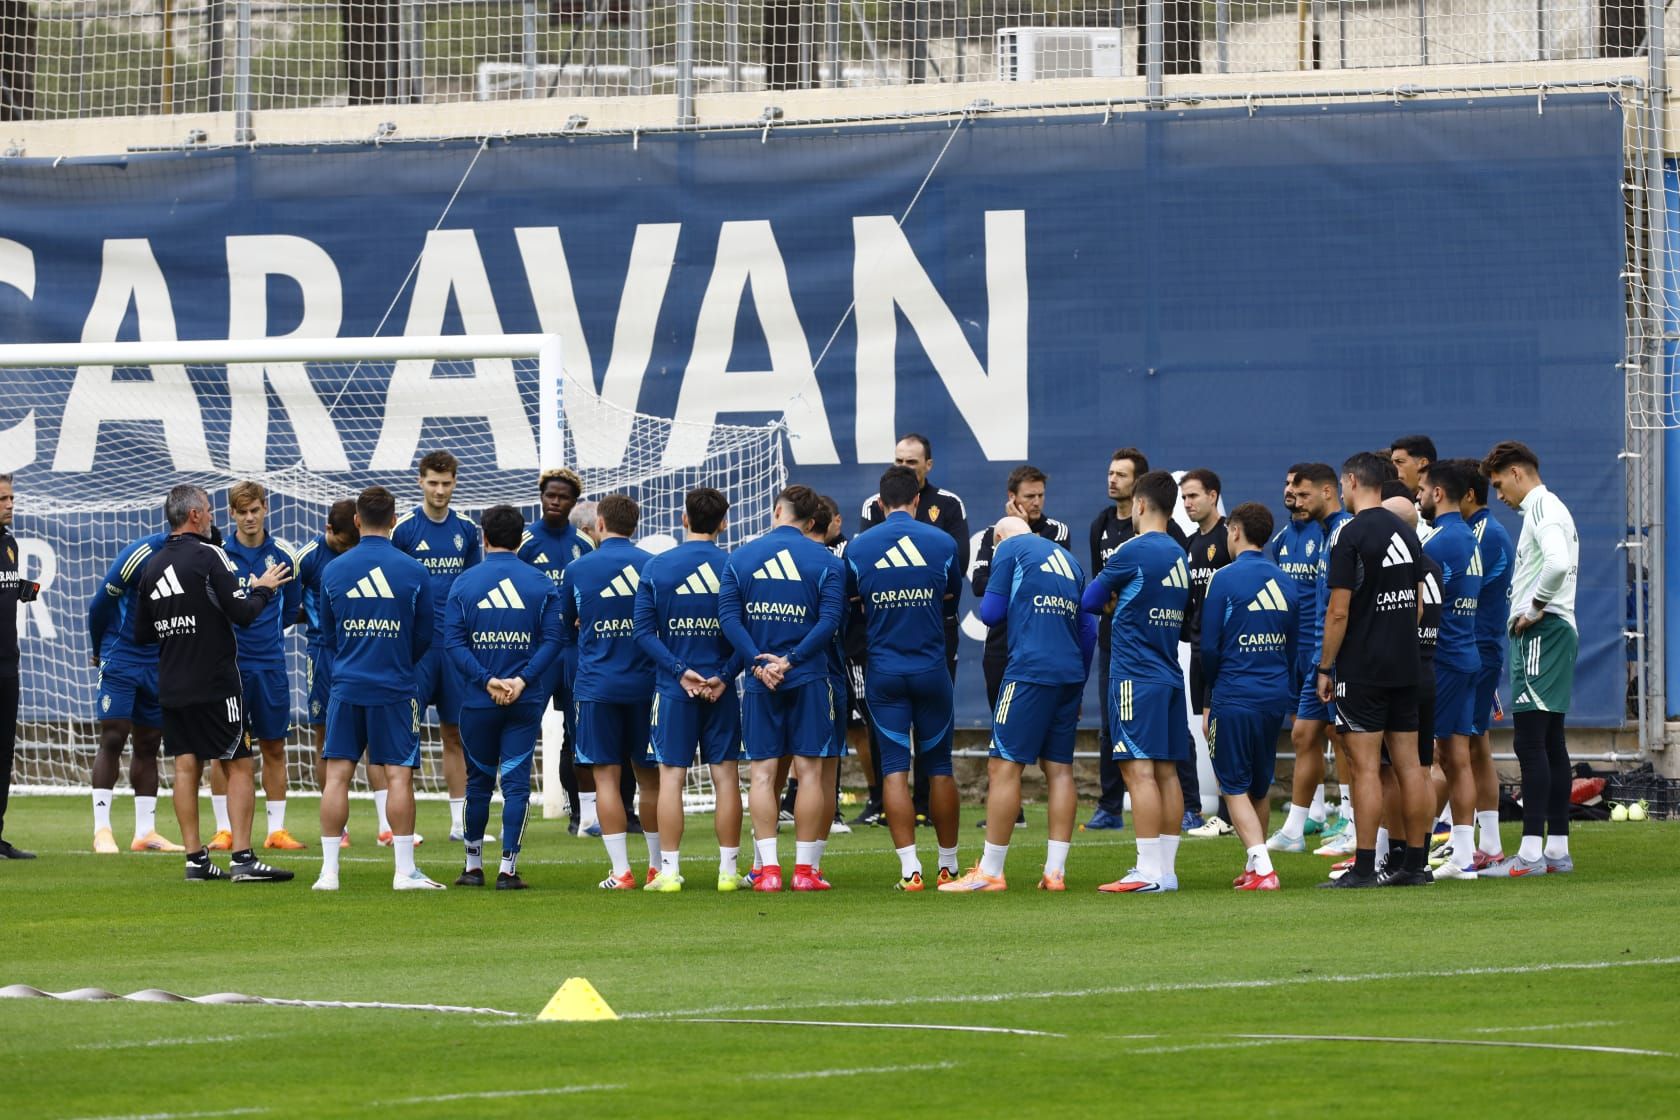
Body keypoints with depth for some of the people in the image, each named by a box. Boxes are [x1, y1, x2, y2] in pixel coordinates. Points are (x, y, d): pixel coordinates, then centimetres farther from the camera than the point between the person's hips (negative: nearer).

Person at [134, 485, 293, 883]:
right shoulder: (208, 556, -11)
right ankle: (242, 858, -9)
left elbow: (141, 634, 14)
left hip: (171, 686, 6)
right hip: (215, 682, -6)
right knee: (239, 765, -2)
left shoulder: (152, 566, 8)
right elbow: (242, 613, -16)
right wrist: (263, 589, 3)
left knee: (186, 767, 8)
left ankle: (195, 860, 6)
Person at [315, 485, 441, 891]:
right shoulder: (414, 572, -4)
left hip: (346, 686, 2)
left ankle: (329, 870, 1)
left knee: (337, 774, 3)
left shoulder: (334, 571, 1)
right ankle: (405, 870, -2)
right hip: (395, 688, -2)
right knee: (398, 775, 0)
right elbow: (426, 634, 6)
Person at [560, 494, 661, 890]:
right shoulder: (653, 566, -1)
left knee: (607, 777, 0)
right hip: (646, 685, 2)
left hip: (595, 686, -2)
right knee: (650, 776, 10)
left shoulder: (576, 570, -1)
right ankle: (657, 866, 15)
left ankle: (621, 871, -5)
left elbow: (566, 630, 11)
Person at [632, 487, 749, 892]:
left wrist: (681, 672, -9)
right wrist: (725, 676, -8)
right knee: (726, 774, 5)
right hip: (721, 688, 0)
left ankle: (669, 870, 0)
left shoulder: (656, 568, -1)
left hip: (673, 690, 0)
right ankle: (728, 870, 6)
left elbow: (643, 631, -5)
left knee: (671, 776, 3)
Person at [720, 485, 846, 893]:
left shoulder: (740, 558, 5)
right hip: (809, 677, -1)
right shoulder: (825, 561, 0)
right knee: (810, 771, 2)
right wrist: (790, 661, -12)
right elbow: (830, 621, -10)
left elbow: (728, 615, -4)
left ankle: (768, 867, -2)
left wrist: (758, 662, -9)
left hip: (759, 680, 1)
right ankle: (805, 869, 0)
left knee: (762, 772, 4)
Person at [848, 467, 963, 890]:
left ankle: (909, 867, -7)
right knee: (939, 767, 10)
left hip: (883, 671, 0)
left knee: (894, 768, 1)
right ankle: (948, 864, 17)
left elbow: (849, 597, 10)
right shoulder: (941, 544, -3)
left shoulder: (858, 547, -3)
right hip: (931, 668, 0)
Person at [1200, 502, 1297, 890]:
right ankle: (1255, 864, 29)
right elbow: (1294, 644, 12)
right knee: (1261, 785, 19)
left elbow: (1209, 646, -7)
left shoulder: (1225, 579, -9)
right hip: (1276, 697, 6)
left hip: (1236, 697, -6)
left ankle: (1263, 868, -14)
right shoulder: (1285, 582, 8)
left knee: (1235, 787, -1)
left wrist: (1208, 699, 7)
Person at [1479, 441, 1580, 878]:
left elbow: (1558, 564, -28)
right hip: (1554, 633, 11)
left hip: (1542, 632, -11)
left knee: (1531, 742, -13)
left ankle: (1531, 853, -17)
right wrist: (1533, 610, 10)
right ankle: (1557, 849, 14)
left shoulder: (1543, 508, -12)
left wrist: (1535, 608, -17)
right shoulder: (1547, 509, 21)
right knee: (1550, 743, 12)